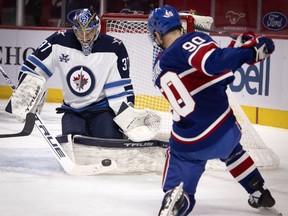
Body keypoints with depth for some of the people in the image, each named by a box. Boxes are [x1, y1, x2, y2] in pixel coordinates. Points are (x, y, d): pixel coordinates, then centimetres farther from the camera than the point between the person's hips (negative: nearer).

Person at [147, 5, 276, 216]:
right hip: (225, 130, -1)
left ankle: (175, 198, -22)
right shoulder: (193, 40, -9)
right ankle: (260, 193, 42)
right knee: (232, 150, 36)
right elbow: (215, 62, -29)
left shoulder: (160, 67, 10)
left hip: (189, 144, 1)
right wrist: (250, 49, -22)